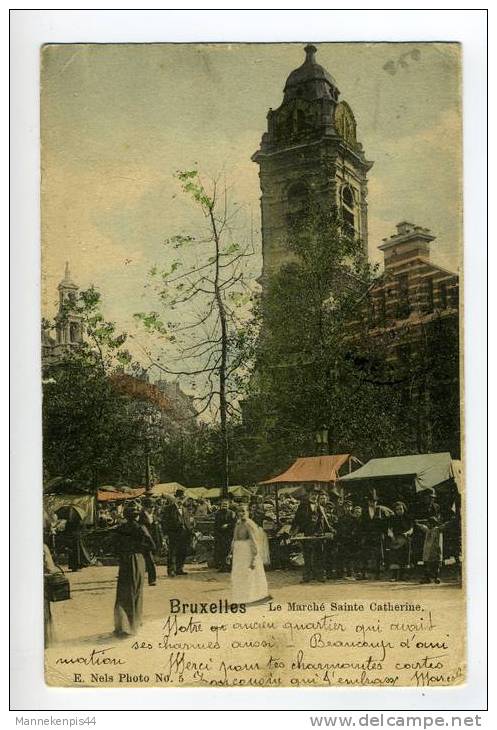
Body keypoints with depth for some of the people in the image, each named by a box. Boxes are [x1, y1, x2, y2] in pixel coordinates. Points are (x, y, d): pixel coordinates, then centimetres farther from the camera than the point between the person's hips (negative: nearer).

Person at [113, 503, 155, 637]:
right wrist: (139, 547, 1)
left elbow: (116, 548, 2)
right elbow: (152, 546, -12)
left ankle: (122, 625, -7)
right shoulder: (141, 528, -10)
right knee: (136, 593, 12)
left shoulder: (119, 529, -2)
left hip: (124, 563, 2)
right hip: (138, 562, -2)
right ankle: (133, 624, 20)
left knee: (123, 595, 5)